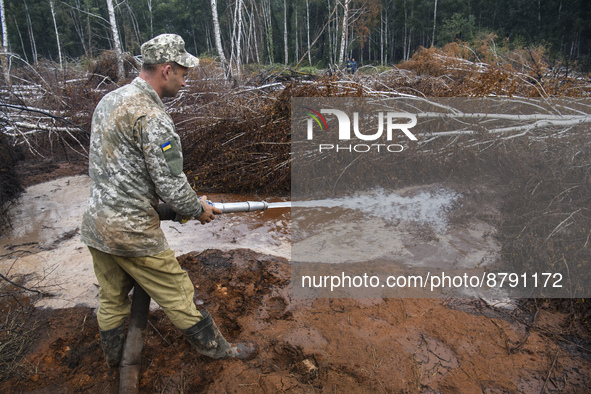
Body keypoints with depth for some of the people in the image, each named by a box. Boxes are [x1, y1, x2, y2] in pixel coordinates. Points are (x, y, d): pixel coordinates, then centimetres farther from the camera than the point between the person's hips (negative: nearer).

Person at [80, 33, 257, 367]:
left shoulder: (109, 100, 7)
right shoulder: (152, 117, -22)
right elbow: (172, 186, -21)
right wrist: (199, 209, -1)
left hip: (94, 224, 9)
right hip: (133, 231, -8)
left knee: (112, 299, 24)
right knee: (179, 295, 8)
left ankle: (115, 359, 45)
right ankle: (216, 348, 27)